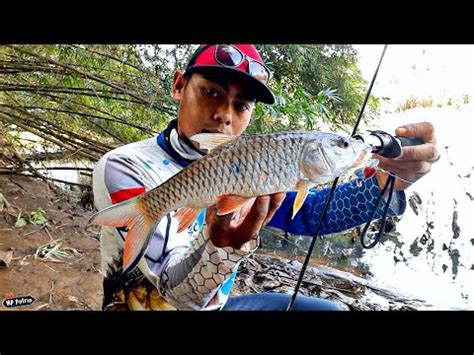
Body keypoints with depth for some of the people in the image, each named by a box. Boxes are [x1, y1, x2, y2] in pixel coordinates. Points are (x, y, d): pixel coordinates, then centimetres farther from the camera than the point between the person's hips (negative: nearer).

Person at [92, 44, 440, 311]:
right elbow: (180, 292, -26)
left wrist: (391, 178, -28)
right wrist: (223, 242, -47)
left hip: (212, 306, 6)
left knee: (327, 309, 4)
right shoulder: (124, 167, -21)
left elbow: (309, 211, -12)